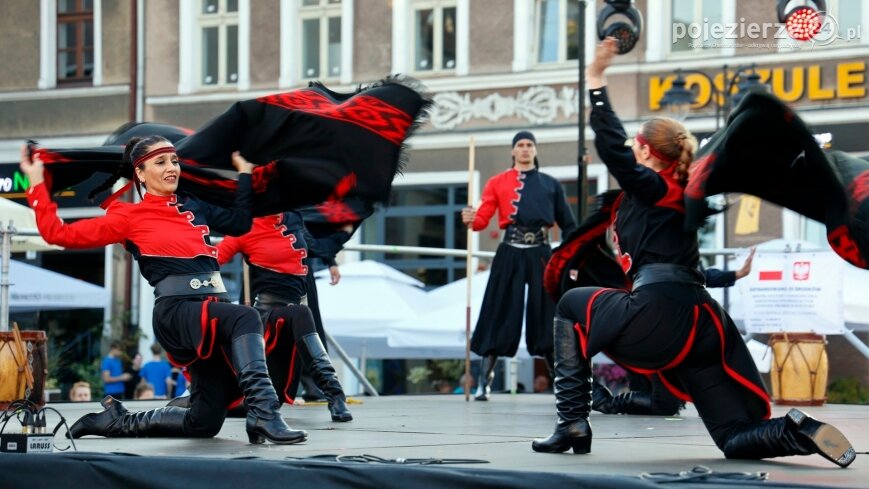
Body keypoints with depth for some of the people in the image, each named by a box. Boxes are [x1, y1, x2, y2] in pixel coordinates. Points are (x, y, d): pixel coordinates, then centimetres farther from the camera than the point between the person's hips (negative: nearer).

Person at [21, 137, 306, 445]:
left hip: (212, 308, 7)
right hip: (176, 311, -7)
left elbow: (239, 223, 27)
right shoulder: (129, 216, 4)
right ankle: (264, 416, -44)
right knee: (246, 318, -36)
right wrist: (37, 184, -1)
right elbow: (58, 233, 2)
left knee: (205, 423, 5)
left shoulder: (193, 207, 19)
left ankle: (117, 420, 20)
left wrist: (244, 174, 27)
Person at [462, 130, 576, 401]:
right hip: (509, 254, -1)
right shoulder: (498, 182, 11)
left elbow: (567, 224, 14)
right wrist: (470, 219, -22)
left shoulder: (551, 184, 15)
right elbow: (482, 218, 2)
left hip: (541, 254, 1)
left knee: (547, 318, 2)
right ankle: (484, 383, 1)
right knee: (499, 316, -2)